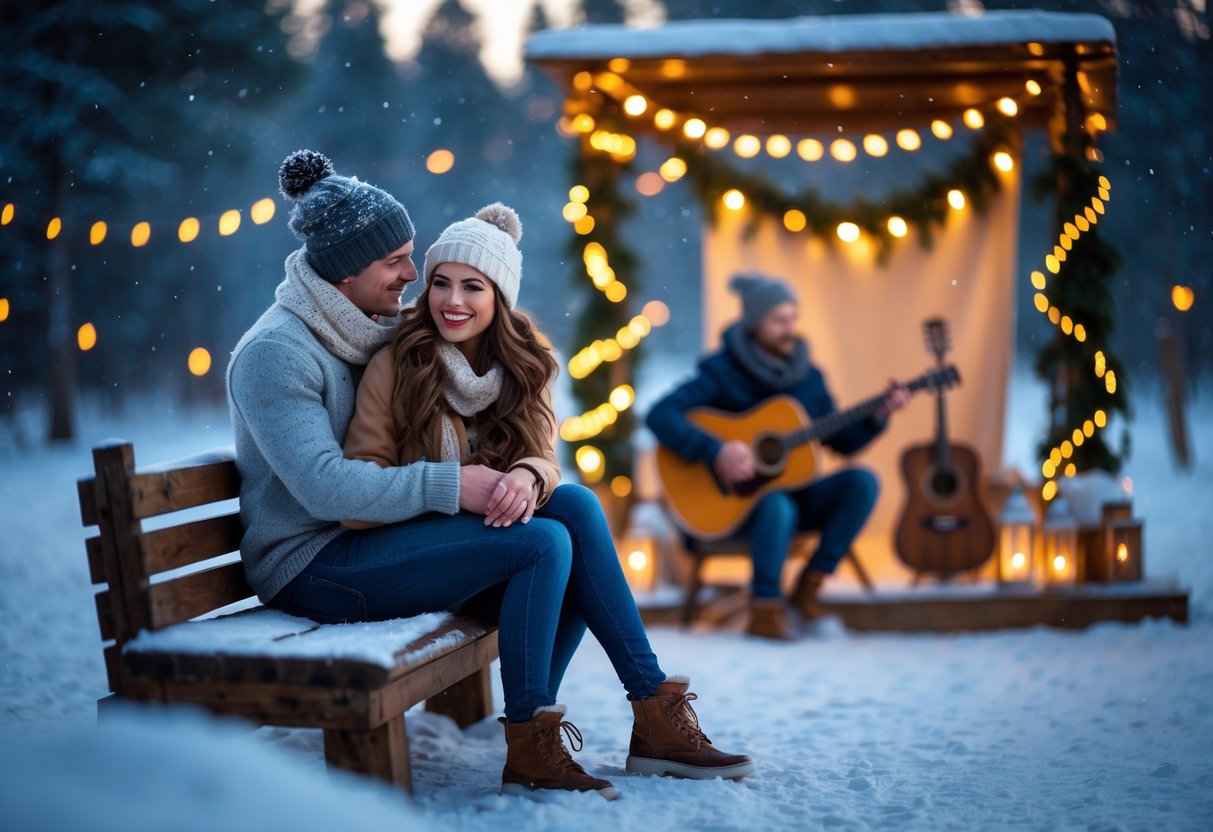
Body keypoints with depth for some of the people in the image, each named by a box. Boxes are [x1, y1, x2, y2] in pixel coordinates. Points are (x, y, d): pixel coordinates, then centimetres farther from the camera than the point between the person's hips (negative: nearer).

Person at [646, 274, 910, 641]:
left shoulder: (807, 376, 5)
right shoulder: (722, 371, -11)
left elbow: (842, 441, 10)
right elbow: (660, 415, -23)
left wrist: (878, 416, -8)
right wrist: (715, 451, -32)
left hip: (793, 490, 6)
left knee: (862, 481, -18)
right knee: (778, 507, -38)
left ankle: (810, 585, -10)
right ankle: (766, 609, -19)